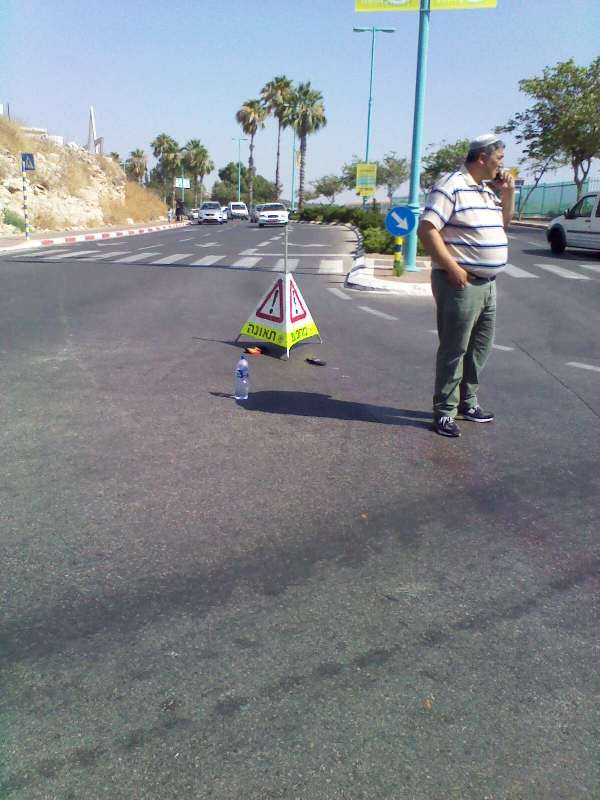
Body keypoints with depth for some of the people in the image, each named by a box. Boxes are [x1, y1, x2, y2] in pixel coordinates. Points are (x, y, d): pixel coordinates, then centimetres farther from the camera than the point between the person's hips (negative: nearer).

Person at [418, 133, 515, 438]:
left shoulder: (488, 189, 16)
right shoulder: (452, 187, -13)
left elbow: (503, 223, 29)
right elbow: (427, 230, -20)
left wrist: (508, 193, 11)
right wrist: (453, 268, -22)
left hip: (487, 283, 9)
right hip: (461, 283, -9)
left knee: (479, 347, 17)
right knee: (454, 350, -4)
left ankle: (467, 401, 31)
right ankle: (444, 412, 5)